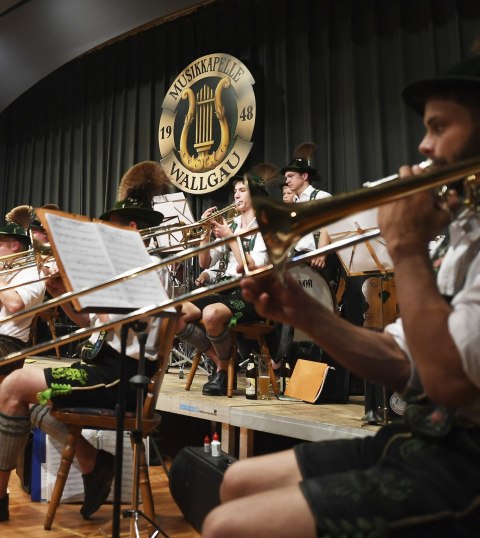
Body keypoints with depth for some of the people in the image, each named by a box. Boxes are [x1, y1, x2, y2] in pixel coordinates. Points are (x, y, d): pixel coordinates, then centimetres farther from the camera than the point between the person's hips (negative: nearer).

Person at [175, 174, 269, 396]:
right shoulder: (229, 225, 19)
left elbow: (253, 268, -14)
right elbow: (204, 263, 16)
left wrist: (230, 237, -11)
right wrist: (206, 232, 3)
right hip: (222, 289, 7)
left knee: (211, 314, -37)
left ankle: (224, 370, -10)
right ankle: (219, 361, -1)